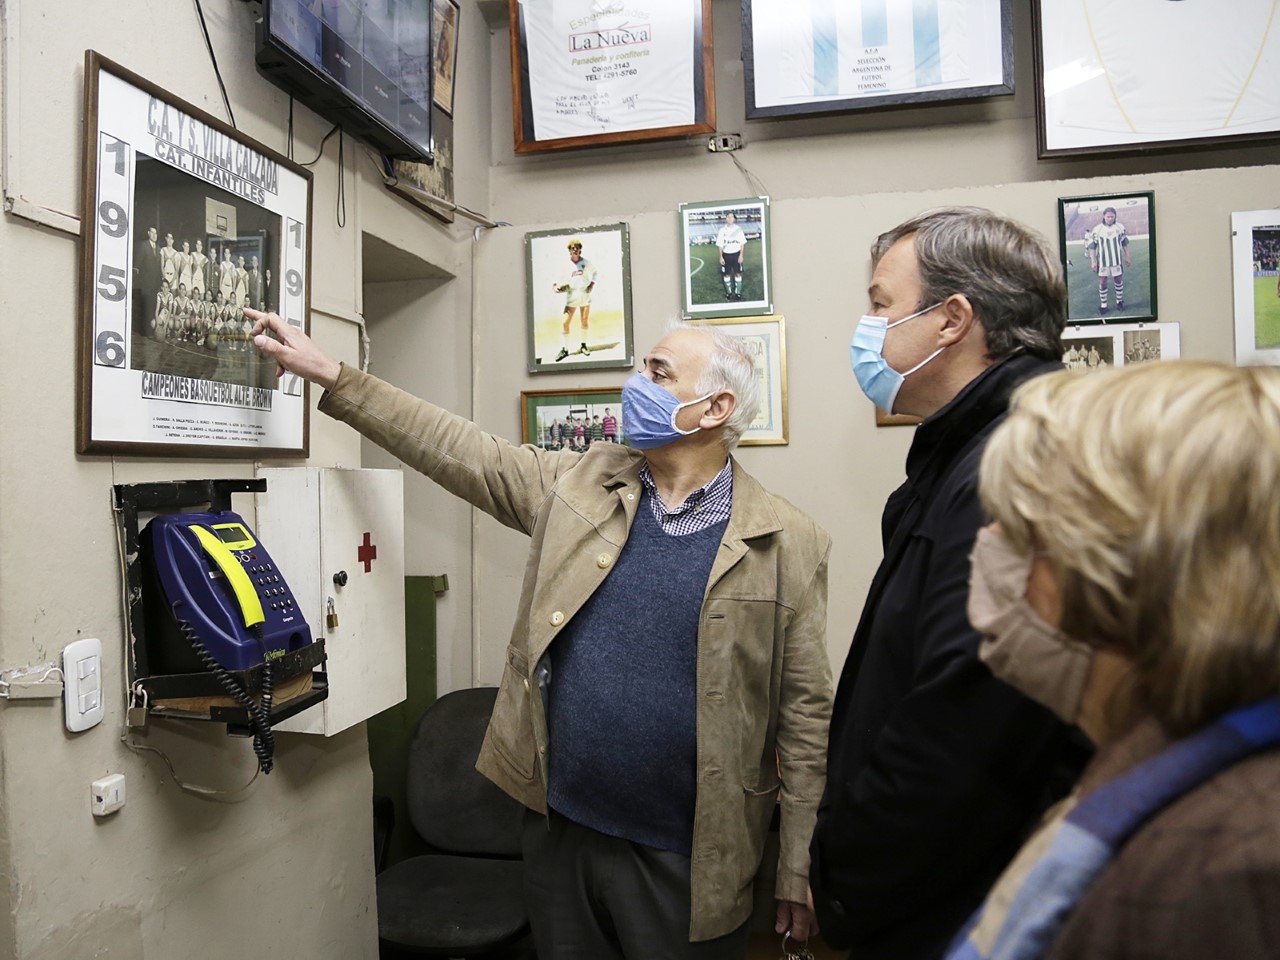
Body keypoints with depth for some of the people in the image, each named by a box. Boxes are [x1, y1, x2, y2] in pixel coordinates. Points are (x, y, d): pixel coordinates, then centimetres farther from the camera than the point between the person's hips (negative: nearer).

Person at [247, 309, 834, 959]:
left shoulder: (789, 542, -9)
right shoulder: (578, 484, 1)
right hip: (559, 831, 4)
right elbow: (458, 450, 5)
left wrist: (799, 874, -6)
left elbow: (804, 711, -8)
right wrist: (327, 374, 4)